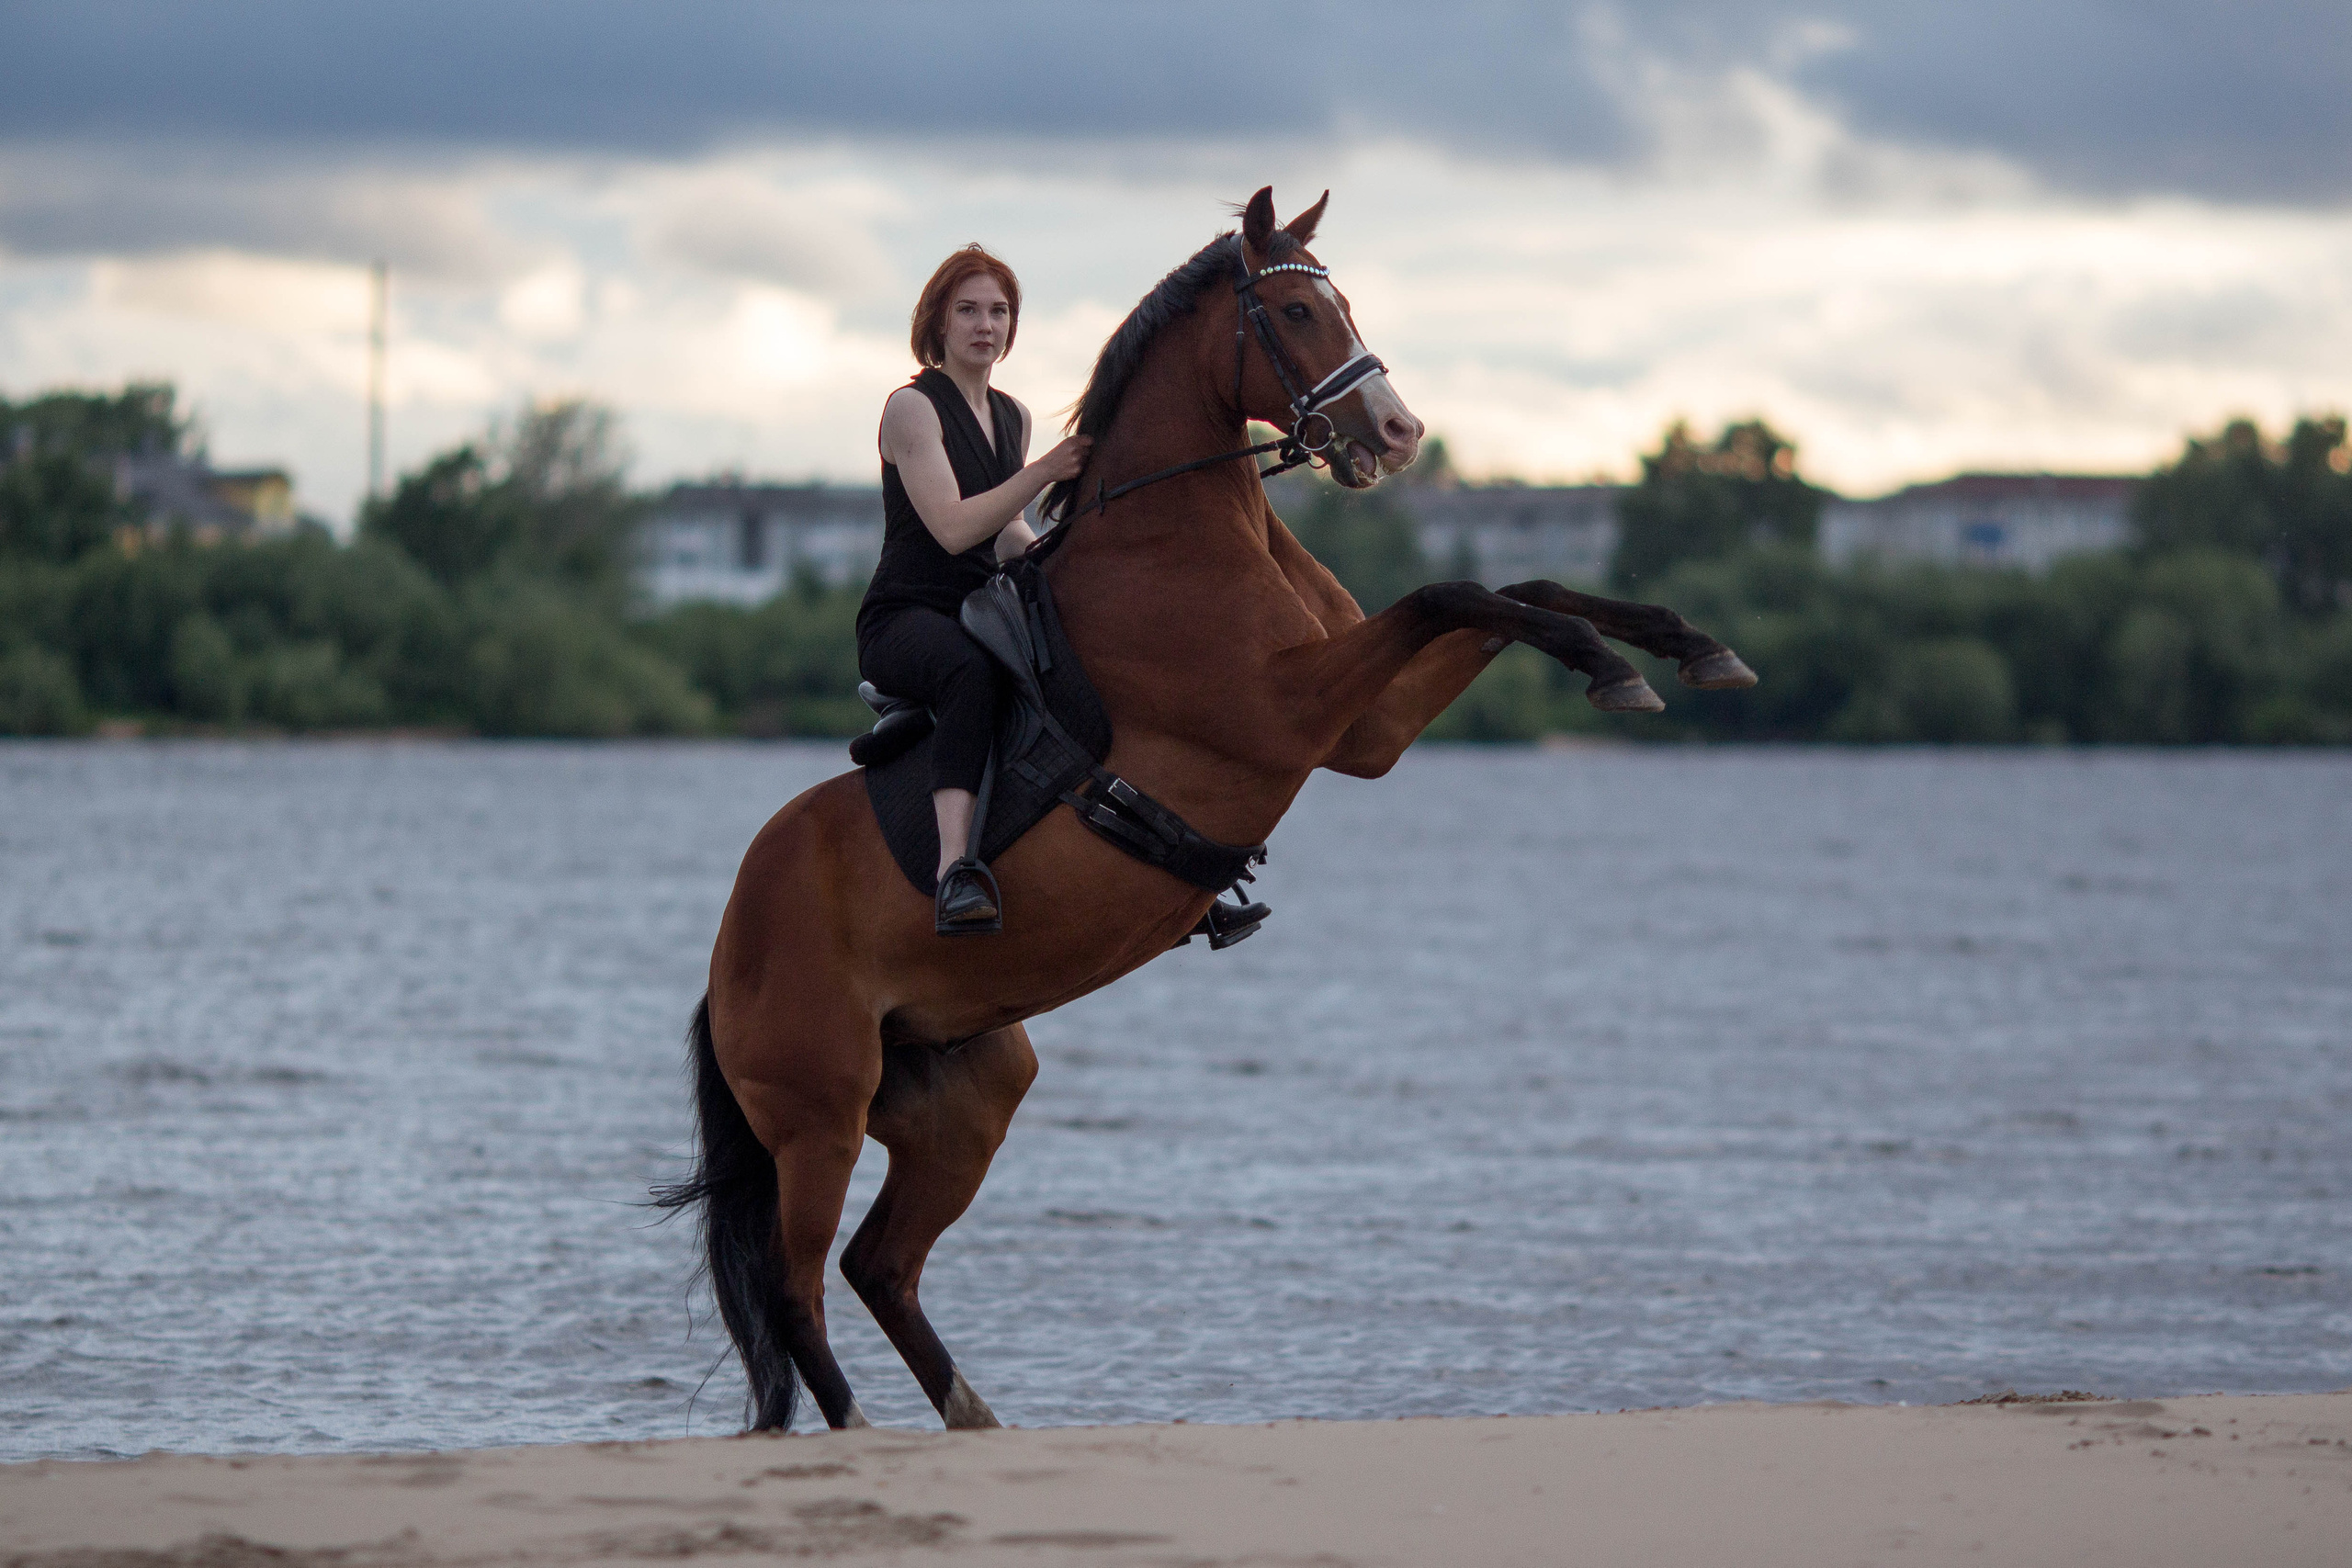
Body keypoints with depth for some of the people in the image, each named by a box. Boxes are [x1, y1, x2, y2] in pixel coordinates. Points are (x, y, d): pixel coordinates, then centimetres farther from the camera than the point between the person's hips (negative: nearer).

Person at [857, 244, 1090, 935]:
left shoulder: (1013, 417, 15)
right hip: (904, 616, -8)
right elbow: (952, 527, -18)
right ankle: (956, 865, -55)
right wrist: (1043, 473, -23)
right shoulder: (912, 408, -7)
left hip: (981, 615, 8)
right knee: (969, 672, -41)